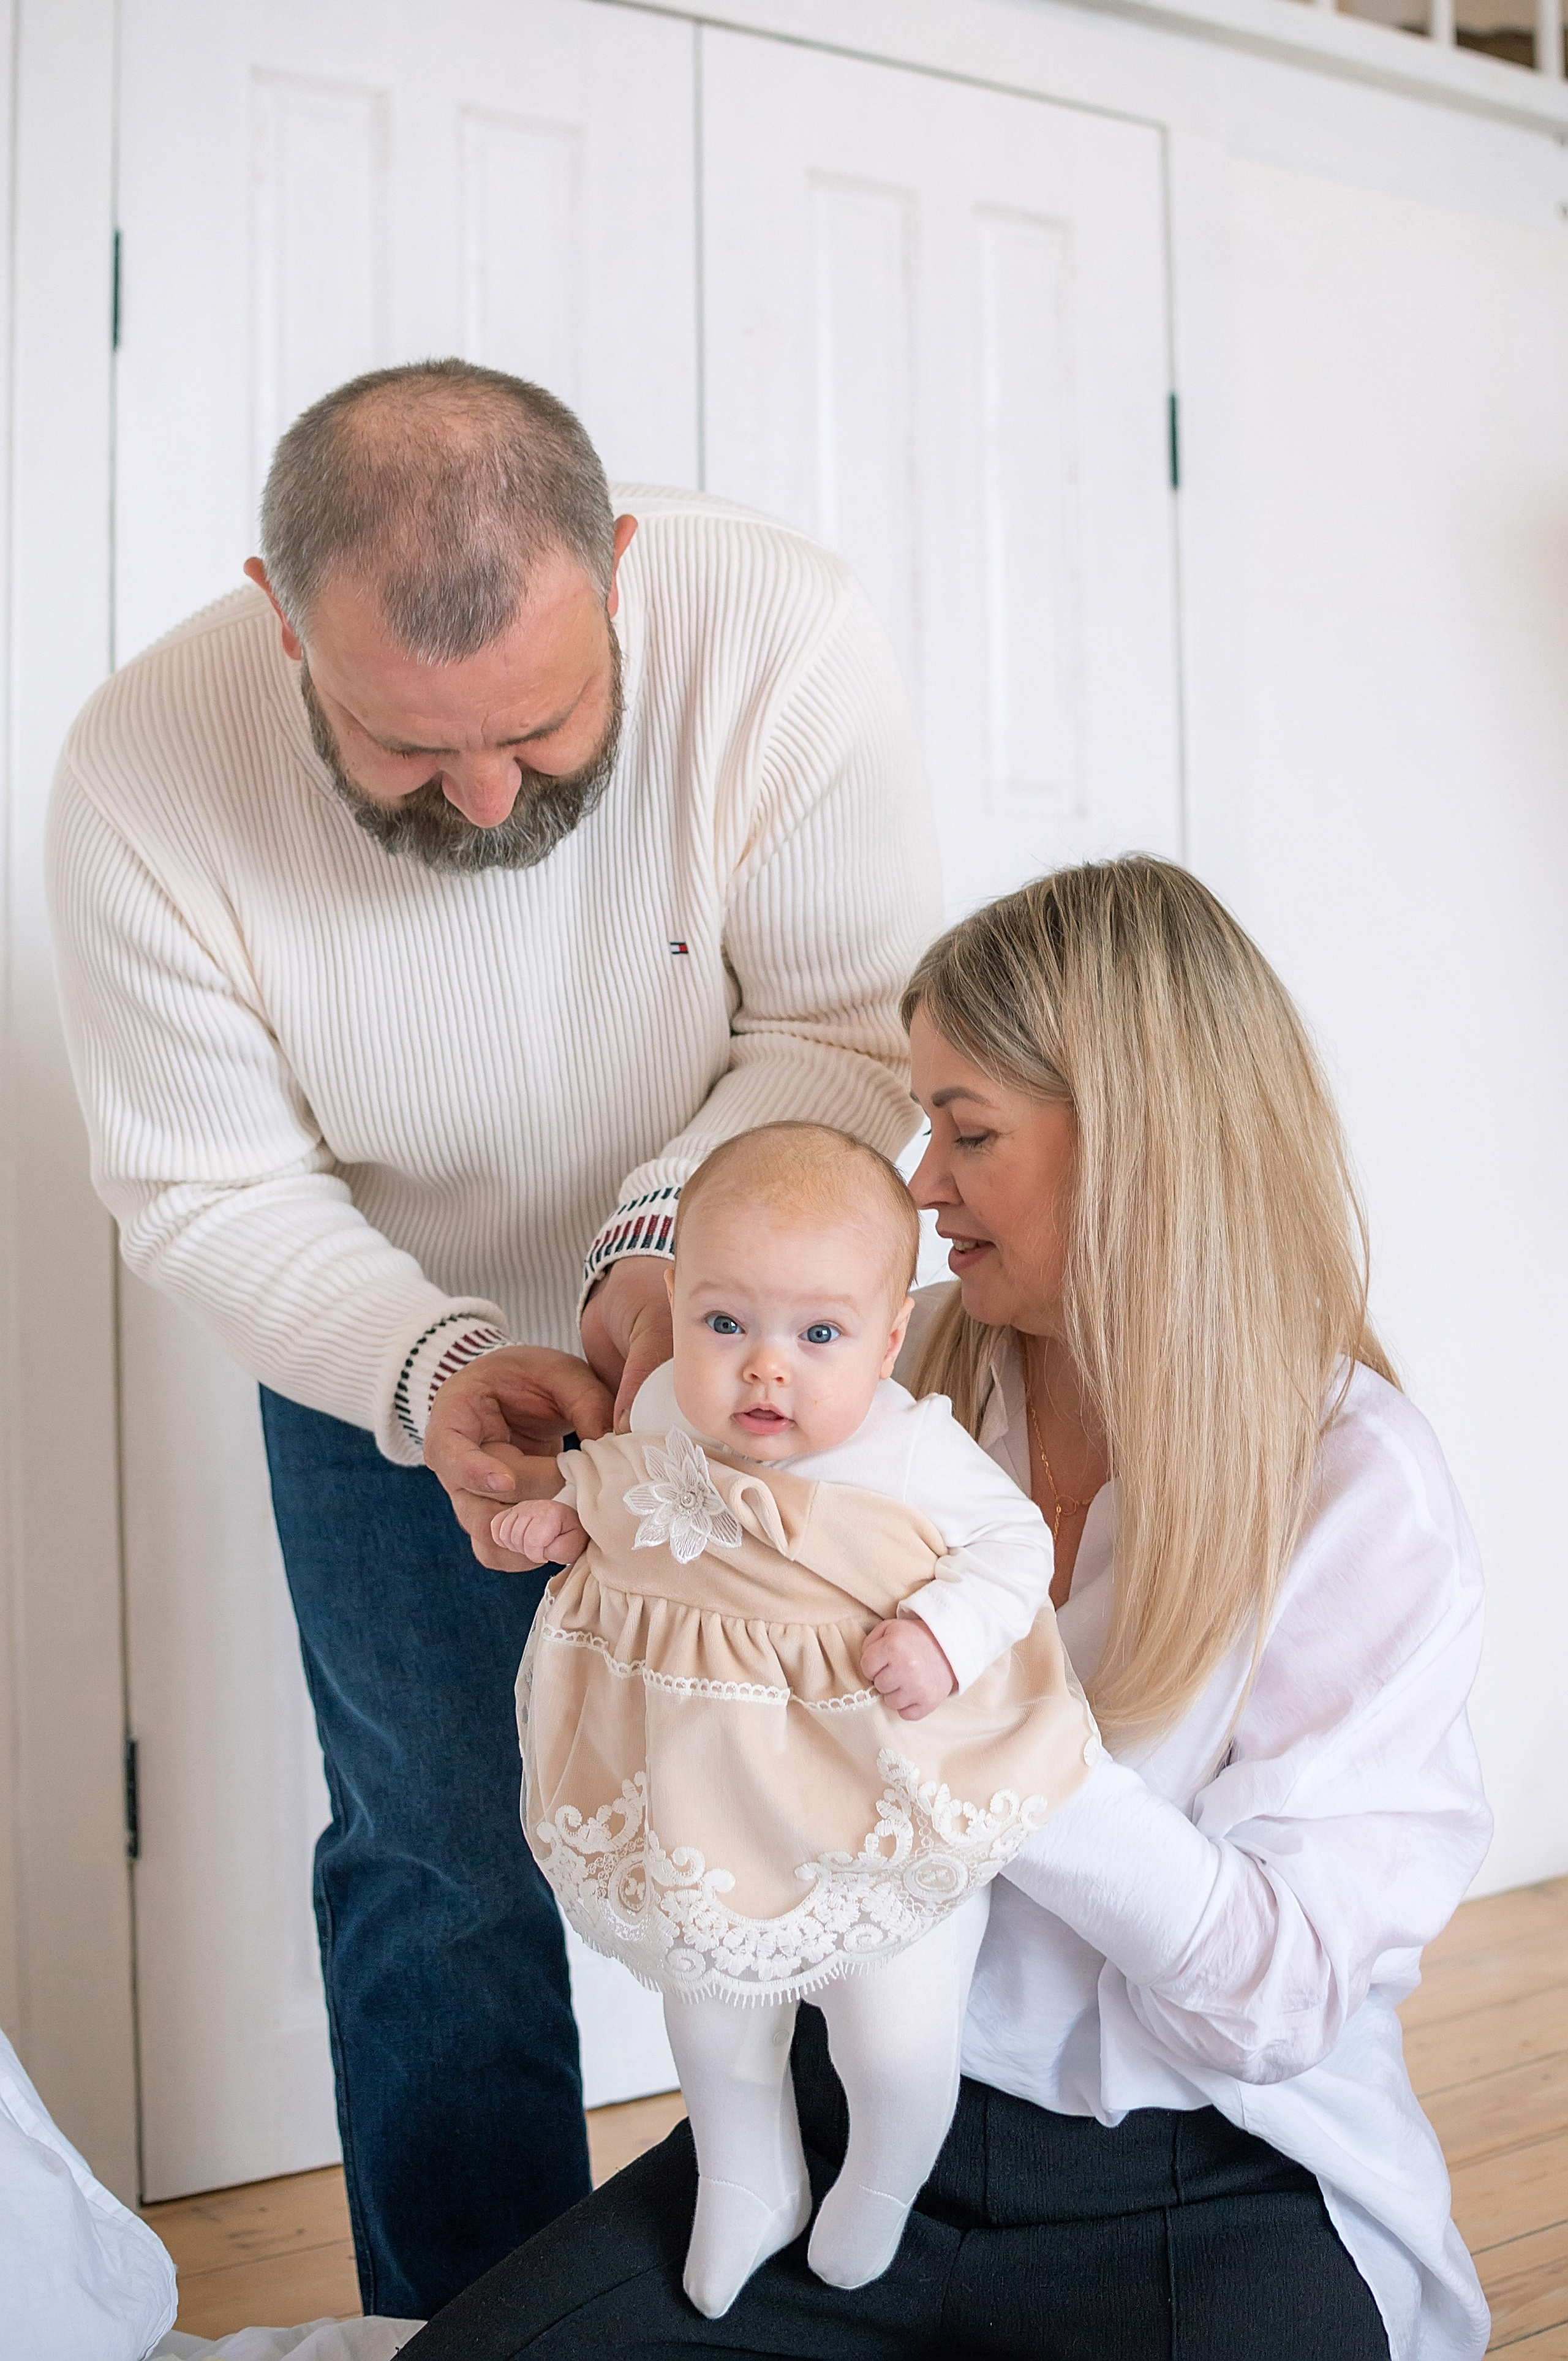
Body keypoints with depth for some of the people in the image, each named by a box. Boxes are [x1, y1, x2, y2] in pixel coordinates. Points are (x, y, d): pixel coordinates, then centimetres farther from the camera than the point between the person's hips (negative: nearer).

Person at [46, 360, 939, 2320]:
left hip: (739, 1302, 1)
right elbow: (204, 1187, -18)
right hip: (383, 1365, 0)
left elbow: (850, 1023, -20)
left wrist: (669, 1229, -36)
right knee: (442, 1861, 6)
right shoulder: (145, 777, -27)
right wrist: (438, 1366, -33)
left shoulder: (781, 640, -29)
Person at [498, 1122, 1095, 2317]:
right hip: (710, 1824, 5)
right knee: (711, 2015, 22)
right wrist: (568, 1516, -6)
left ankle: (881, 2187, 40)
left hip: (883, 1826, -4)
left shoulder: (914, 1451, -23)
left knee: (899, 2051, 4)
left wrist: (944, 1633, -28)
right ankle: (747, 2191, 51)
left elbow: (1016, 1542, -12)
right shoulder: (666, 1413, -9)